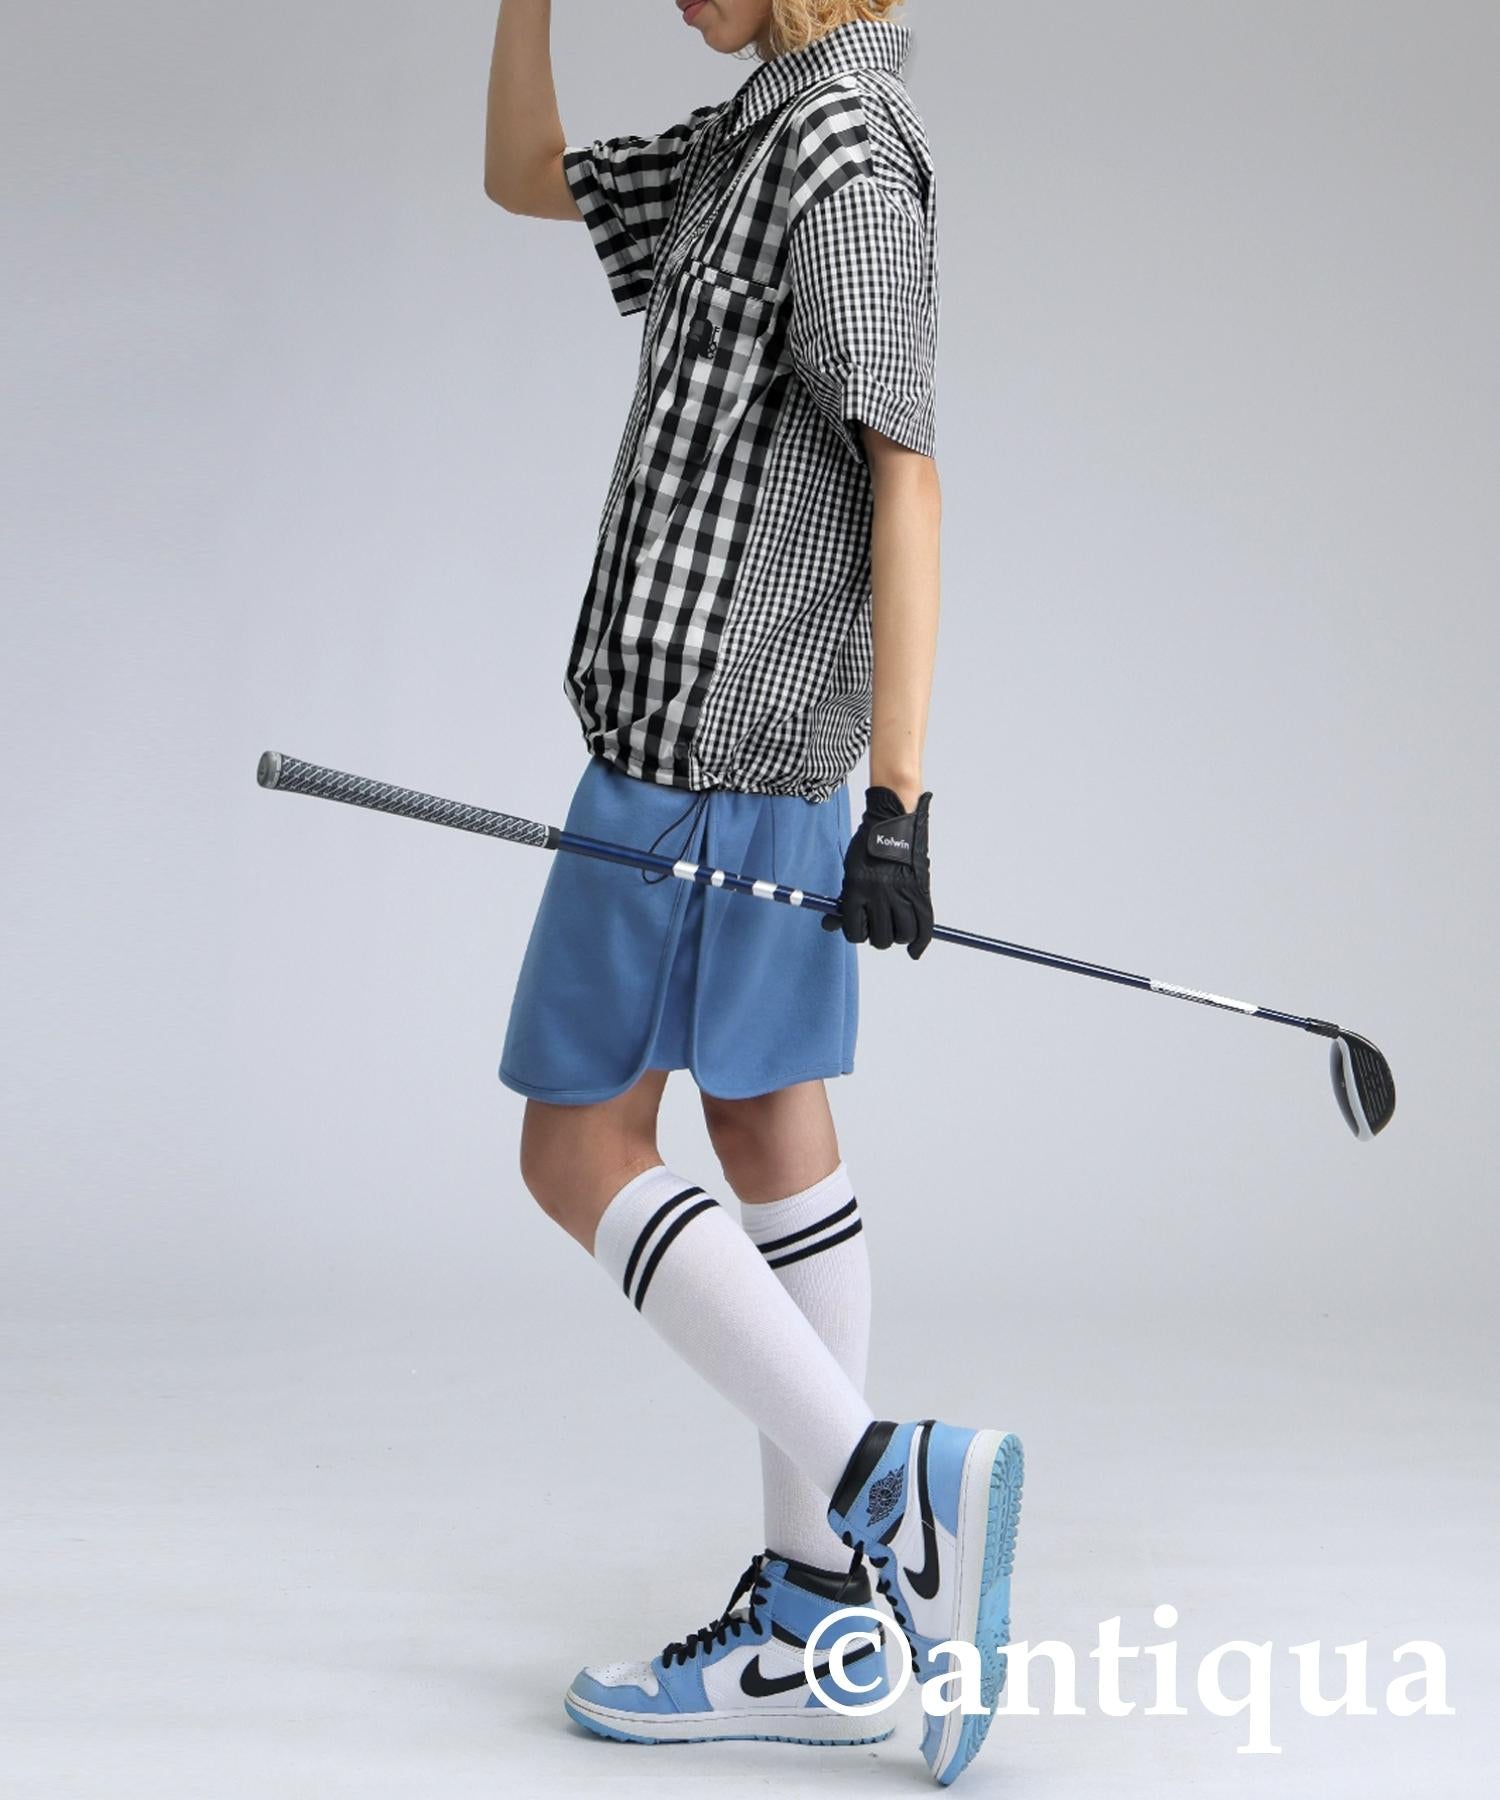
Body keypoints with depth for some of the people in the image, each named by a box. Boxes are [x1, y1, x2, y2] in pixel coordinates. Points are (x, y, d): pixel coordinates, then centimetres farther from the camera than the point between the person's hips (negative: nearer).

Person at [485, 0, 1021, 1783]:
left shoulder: (845, 144, -13)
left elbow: (906, 476, -19)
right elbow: (527, 178, 29)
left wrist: (900, 796, -22)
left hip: (702, 735, -10)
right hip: (777, 752, 10)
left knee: (579, 1142, -4)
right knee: (769, 1124, 8)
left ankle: (887, 1487, -11)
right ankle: (819, 1623, 13)